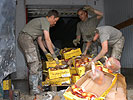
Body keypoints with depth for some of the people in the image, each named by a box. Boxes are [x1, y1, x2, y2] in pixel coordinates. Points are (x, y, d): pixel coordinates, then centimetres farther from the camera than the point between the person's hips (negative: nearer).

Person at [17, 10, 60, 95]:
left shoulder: (42, 21, 22)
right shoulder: (45, 21, -9)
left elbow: (39, 39, 21)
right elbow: (47, 40, -15)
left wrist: (46, 52, 15)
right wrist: (54, 55, -11)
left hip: (29, 40, 10)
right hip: (26, 38, -10)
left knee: (38, 64, 9)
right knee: (34, 65, -12)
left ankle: (38, 85, 15)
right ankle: (34, 90, -8)